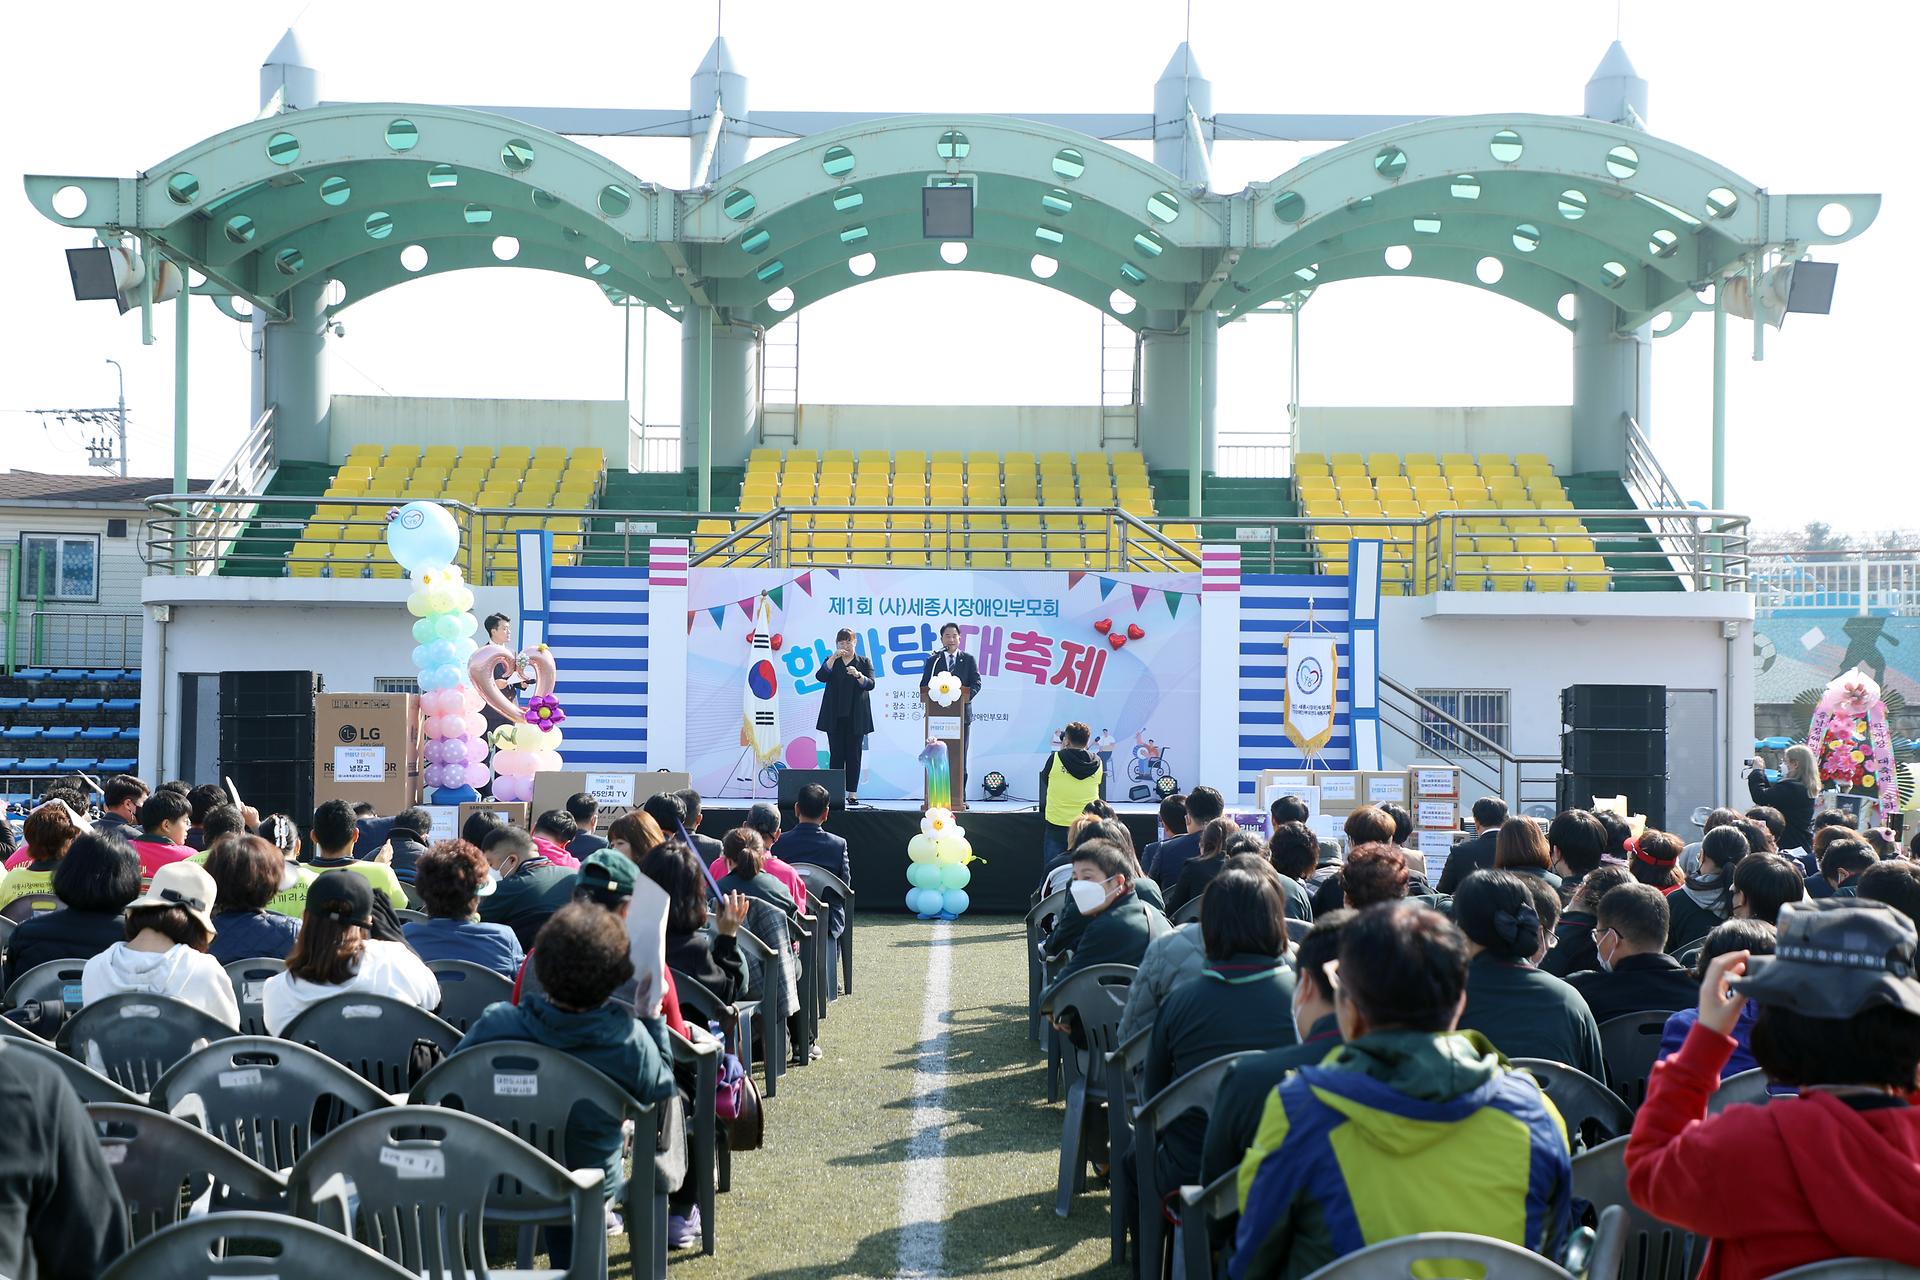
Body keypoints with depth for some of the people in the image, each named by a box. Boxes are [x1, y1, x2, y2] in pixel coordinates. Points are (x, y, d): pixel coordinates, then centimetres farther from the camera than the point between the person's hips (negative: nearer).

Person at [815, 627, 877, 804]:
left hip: (856, 717, 0)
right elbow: (820, 676, -7)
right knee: (836, 754, -2)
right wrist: (834, 657, -17)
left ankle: (852, 793, 1)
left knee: (854, 755, -1)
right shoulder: (831, 662, 11)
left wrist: (858, 675, -23)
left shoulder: (864, 663, 9)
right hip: (835, 717, 0)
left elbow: (870, 684, -3)